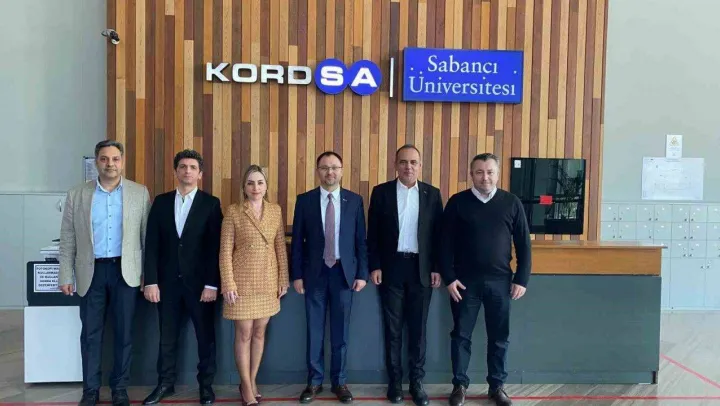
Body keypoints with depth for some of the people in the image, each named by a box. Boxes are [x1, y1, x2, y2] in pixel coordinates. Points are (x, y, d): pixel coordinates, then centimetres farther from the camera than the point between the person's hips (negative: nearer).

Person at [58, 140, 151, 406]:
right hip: (91, 271, 1)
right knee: (90, 333, 8)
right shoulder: (76, 195, 4)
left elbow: (147, 237, 2)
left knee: (124, 332, 7)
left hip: (125, 271, -1)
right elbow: (67, 240, 7)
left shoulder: (140, 193, 1)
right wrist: (66, 276, 3)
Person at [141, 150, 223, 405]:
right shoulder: (161, 202, 6)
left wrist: (212, 284, -12)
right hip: (168, 281, 2)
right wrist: (151, 281, -4)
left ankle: (206, 384, 24)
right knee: (167, 336, 12)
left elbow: (215, 247, -7)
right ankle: (165, 383, 28)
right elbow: (152, 244, 3)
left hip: (199, 282, -2)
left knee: (205, 336, 8)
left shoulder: (211, 203, -2)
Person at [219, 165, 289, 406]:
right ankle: (246, 386, 20)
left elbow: (281, 247, 5)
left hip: (268, 280, 3)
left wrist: (283, 279, 3)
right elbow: (225, 251, -7)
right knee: (244, 334, 5)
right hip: (242, 280, -3)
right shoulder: (233, 212, -6)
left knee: (259, 332, 12)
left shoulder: (276, 211, 3)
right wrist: (228, 283, -12)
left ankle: (252, 381, 29)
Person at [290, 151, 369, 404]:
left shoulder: (355, 200, 1)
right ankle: (314, 381, 24)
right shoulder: (304, 200, 0)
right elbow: (297, 241, 1)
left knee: (340, 331, 9)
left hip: (344, 272, 0)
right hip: (315, 272, 0)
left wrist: (362, 274, -2)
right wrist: (297, 275, -2)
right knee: (314, 330, 9)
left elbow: (361, 240, 2)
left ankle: (339, 381, 24)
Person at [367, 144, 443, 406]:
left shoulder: (432, 194, 4)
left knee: (418, 329, 8)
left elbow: (438, 234, 4)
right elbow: (373, 233, 0)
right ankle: (394, 381, 21)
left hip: (421, 269, 1)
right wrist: (374, 266, -6)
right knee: (392, 328, 8)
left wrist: (436, 268, -1)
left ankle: (416, 382, 21)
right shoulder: (381, 192, 0)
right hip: (391, 267, -1)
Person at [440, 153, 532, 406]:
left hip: (500, 281, 1)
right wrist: (449, 278, -8)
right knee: (461, 335, 7)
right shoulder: (457, 202, -2)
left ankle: (497, 386, 28)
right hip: (465, 281, -1)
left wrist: (522, 279, 0)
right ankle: (460, 385, 22)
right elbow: (446, 243, -2)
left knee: (499, 337, 11)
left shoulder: (511, 203, 1)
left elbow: (523, 244, 4)